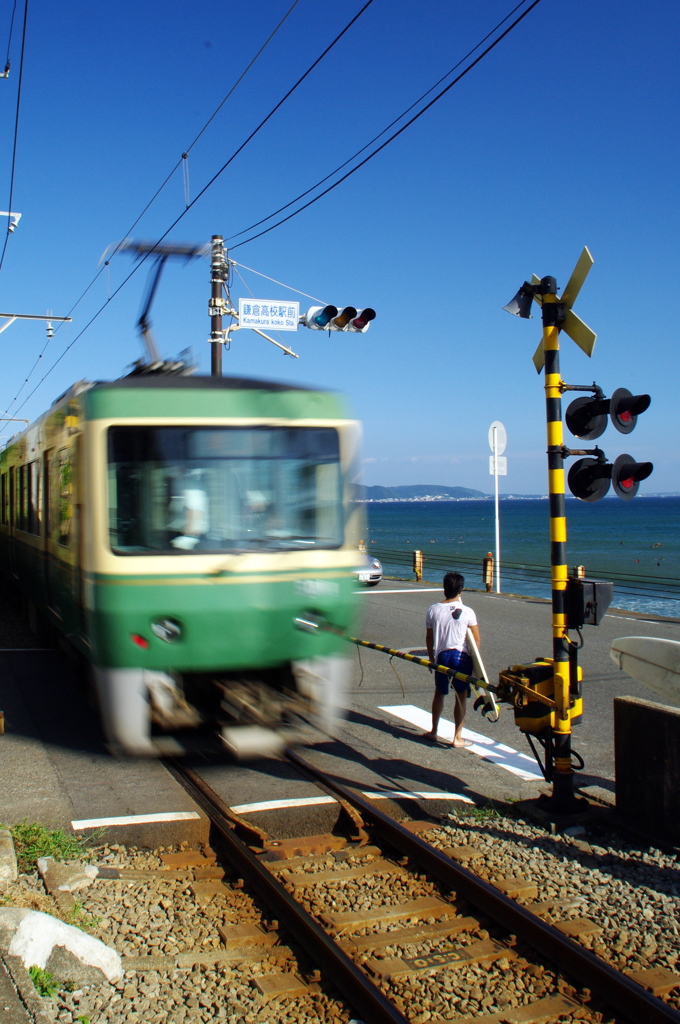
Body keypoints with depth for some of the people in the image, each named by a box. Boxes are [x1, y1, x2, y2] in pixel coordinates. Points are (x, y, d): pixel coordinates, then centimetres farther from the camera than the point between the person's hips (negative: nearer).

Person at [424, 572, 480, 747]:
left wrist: (431, 658, 19)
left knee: (439, 693, 20)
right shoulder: (467, 612, -8)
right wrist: (474, 659, 10)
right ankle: (458, 737, 9)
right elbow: (476, 640, -4)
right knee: (461, 697, 7)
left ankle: (433, 731, 30)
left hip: (441, 655, 3)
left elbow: (429, 638, 7)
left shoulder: (433, 610, -1)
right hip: (461, 656, -2)